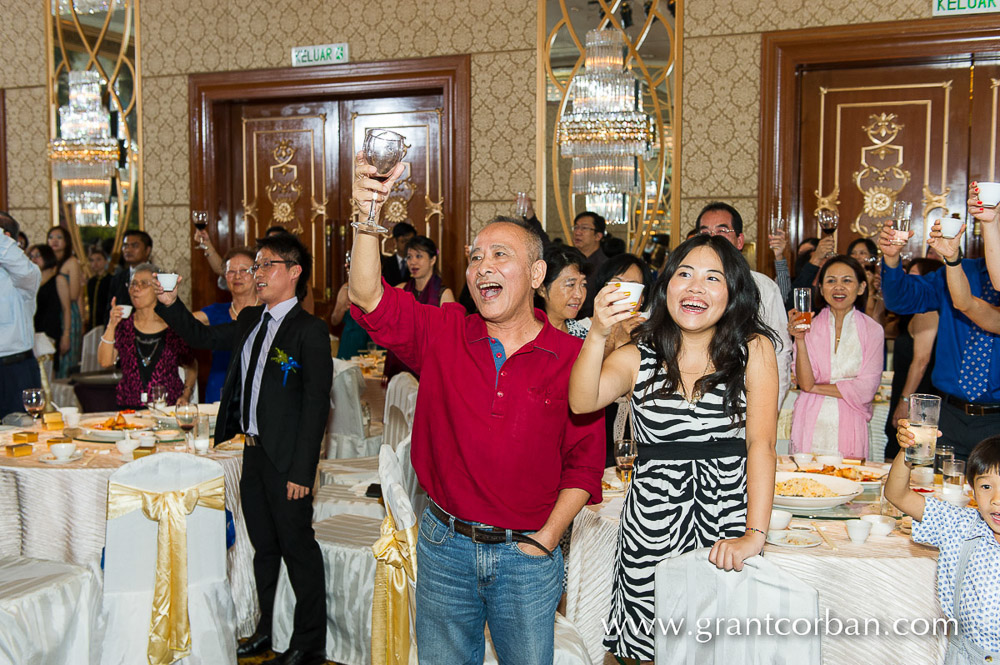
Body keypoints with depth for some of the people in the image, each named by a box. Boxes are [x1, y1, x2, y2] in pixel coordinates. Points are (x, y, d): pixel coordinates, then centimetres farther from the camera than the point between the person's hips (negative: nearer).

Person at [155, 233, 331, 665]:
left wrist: (301, 470, -18)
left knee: (298, 548, 3)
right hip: (252, 452, 8)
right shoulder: (250, 321, 12)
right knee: (264, 548, 19)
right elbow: (202, 338, 26)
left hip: (286, 459, -7)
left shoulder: (310, 330, -12)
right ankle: (268, 630, 35)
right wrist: (169, 304, 10)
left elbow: (316, 404, -16)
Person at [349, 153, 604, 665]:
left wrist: (544, 541, -8)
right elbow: (371, 301, -18)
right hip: (444, 545, 2)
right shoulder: (443, 333, -2)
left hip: (526, 553, -1)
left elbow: (584, 463, -2)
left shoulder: (571, 358, -6)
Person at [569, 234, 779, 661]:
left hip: (727, 525, -1)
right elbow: (581, 402, -13)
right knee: (650, 647, 8)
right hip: (651, 527, 1)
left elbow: (761, 443, -9)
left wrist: (755, 534, -17)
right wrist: (598, 335, -28)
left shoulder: (754, 350, 0)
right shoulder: (638, 357, 4)